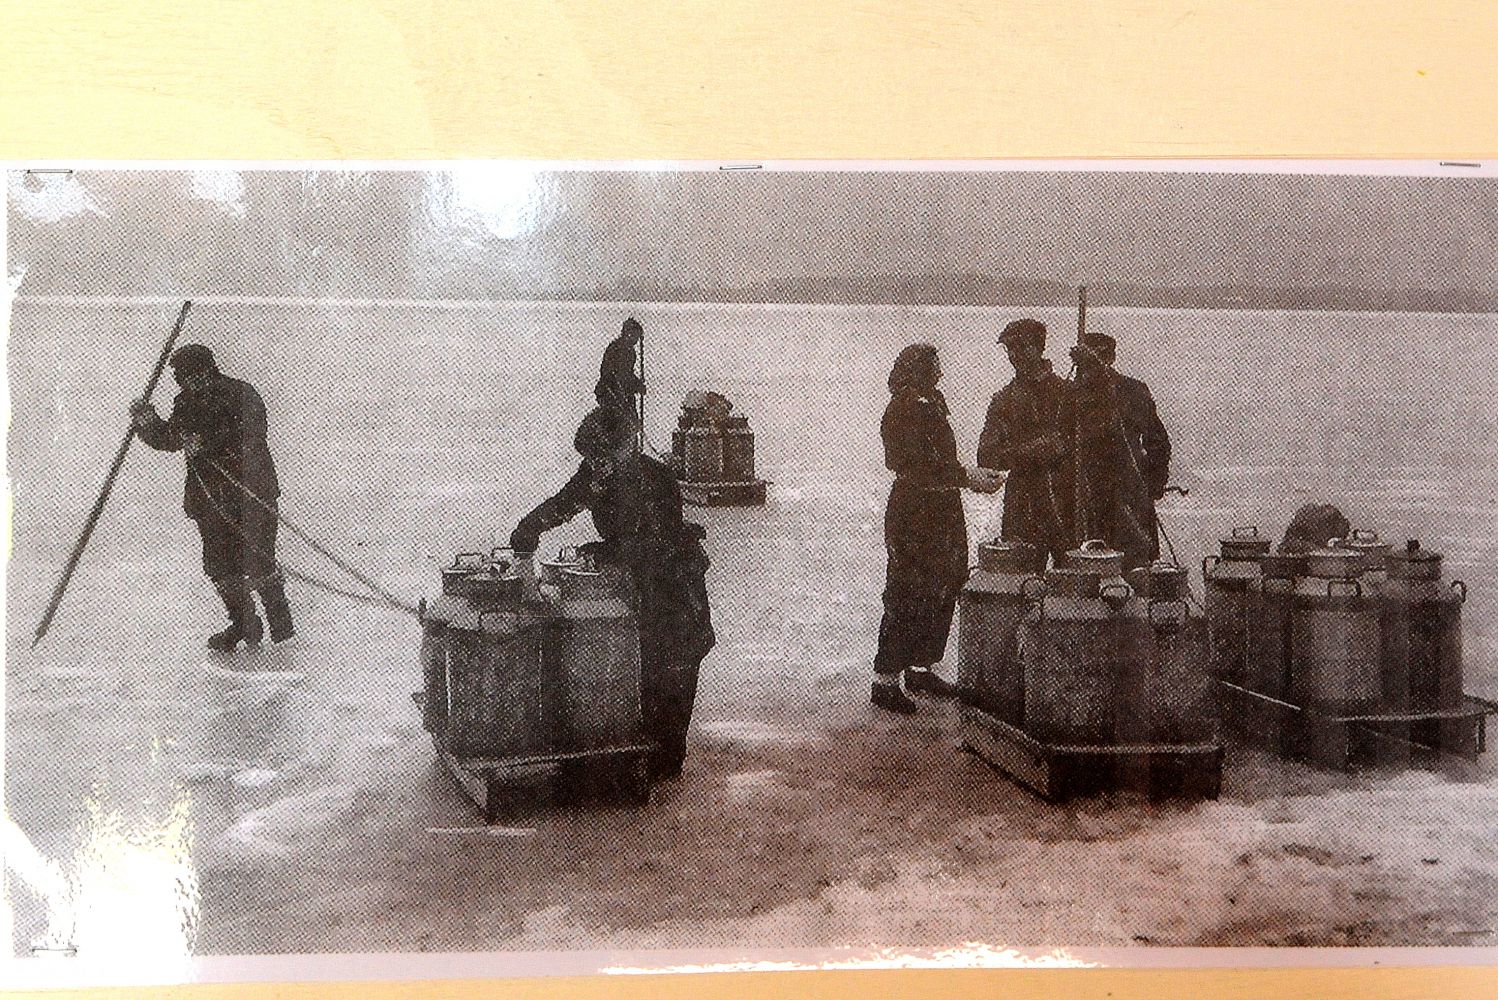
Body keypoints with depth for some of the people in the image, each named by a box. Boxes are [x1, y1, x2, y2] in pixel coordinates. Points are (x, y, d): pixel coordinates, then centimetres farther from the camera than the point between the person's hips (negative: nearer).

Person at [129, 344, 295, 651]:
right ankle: (244, 623, 23)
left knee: (258, 562, -6)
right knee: (219, 565, 7)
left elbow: (251, 436, -20)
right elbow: (169, 440, 15)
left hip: (251, 492, -6)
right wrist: (148, 423, -4)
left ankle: (281, 623, 9)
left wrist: (206, 444, -26)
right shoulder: (185, 403, 11)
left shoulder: (240, 394, -8)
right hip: (208, 497, 6)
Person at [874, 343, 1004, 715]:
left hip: (941, 513, 10)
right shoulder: (906, 408, -15)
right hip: (913, 514, -10)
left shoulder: (929, 403, 15)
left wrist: (972, 474, 6)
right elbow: (920, 466, -22)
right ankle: (886, 680, 1)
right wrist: (966, 476, -19)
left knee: (942, 592, 14)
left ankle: (920, 668, 25)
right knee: (907, 597, -6)